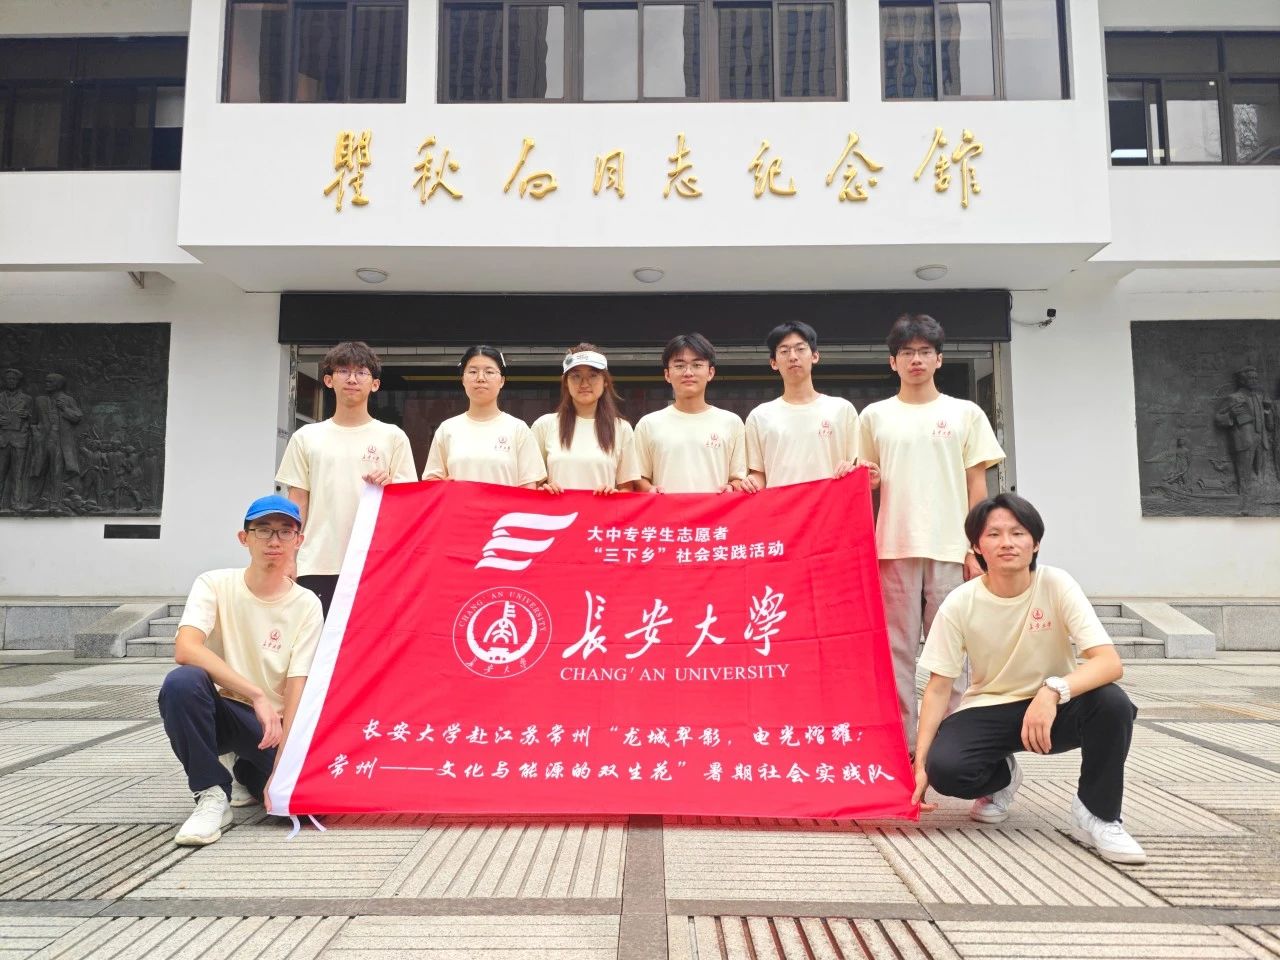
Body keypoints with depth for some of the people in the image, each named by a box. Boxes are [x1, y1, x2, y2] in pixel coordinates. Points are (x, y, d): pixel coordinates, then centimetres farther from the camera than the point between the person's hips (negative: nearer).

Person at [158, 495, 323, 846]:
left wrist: (282, 768, -21)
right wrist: (256, 695, -34)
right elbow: (185, 649, -27)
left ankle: (251, 771, 17)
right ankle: (213, 796, -15)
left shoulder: (307, 605, -7)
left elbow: (297, 688, -12)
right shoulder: (215, 585, -9)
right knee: (181, 682, -32)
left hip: (275, 722, 2)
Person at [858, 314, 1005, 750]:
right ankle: (901, 741, 11)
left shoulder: (965, 413, 8)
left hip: (950, 549, 0)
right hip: (894, 548, 1)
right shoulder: (875, 415, 9)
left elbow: (976, 485, 6)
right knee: (896, 650, 3)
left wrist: (976, 549, -1)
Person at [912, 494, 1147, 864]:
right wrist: (920, 763, -17)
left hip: (1053, 707, 0)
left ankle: (1097, 816, -7)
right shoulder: (959, 604, -14)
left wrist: (1053, 691, -44)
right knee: (944, 768, -28)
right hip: (987, 711, 0)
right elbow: (938, 687, -9)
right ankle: (1001, 778, 11)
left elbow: (1110, 662, -25)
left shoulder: (1057, 585, -16)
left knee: (1113, 703, -32)